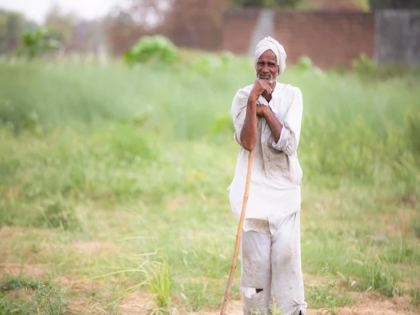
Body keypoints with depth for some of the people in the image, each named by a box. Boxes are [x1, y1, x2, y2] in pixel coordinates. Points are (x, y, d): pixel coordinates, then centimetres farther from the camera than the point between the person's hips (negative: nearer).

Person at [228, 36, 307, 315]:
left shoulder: (292, 95, -1)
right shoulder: (243, 97, -2)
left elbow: (289, 143, -12)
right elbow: (247, 143, -16)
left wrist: (266, 110, -14)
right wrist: (253, 102, -22)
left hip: (285, 186, 0)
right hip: (255, 186, 0)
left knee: (286, 253, -6)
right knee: (255, 255, -2)